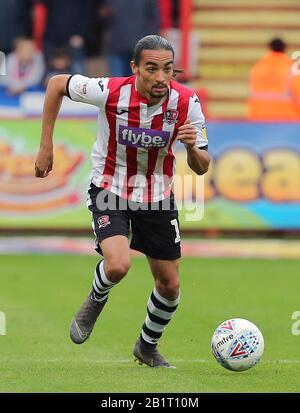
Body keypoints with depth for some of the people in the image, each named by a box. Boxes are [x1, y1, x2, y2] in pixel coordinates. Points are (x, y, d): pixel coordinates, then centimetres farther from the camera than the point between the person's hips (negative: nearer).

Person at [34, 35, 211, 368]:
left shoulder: (186, 103, -18)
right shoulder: (110, 92, -25)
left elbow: (201, 168, -9)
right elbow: (56, 84, -6)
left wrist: (192, 147, -33)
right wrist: (46, 146, -6)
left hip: (158, 195, 3)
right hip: (109, 190, -3)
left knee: (170, 285, 6)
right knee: (118, 265, -27)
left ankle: (147, 346, 36)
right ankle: (95, 301, 10)